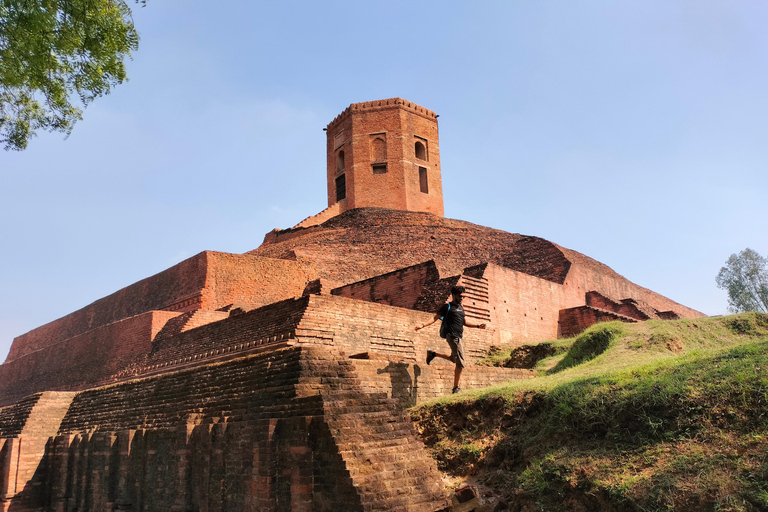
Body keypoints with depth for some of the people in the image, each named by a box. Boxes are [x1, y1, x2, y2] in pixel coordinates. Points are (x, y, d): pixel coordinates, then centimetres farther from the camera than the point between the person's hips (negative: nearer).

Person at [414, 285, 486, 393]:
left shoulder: (460, 308, 21)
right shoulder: (447, 307, -2)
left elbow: (465, 322, 25)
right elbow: (435, 318, -3)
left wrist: (478, 326, 14)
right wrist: (423, 325, -14)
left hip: (459, 337, 9)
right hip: (453, 336, -9)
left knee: (454, 359, 20)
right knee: (461, 363, -9)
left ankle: (433, 354, 31)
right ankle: (456, 388, -1)